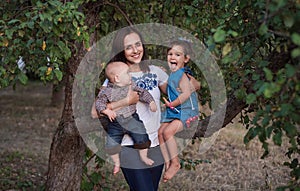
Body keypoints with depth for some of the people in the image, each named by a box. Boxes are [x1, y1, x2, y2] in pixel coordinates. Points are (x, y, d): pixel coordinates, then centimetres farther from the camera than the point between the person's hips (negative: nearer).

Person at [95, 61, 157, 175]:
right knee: (111, 144, -3)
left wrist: (151, 102, -6)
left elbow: (143, 93, 7)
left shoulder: (132, 87, 0)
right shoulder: (107, 91, -9)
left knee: (142, 137, -2)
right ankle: (116, 163, 21)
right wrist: (107, 111, -26)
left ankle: (143, 157, 24)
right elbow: (99, 102, -11)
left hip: (132, 119, 2)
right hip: (115, 122, -2)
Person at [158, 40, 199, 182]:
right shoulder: (172, 74, 14)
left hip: (186, 112, -9)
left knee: (168, 131, -23)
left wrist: (172, 104, -19)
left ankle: (175, 163, -11)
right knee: (160, 132, -4)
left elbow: (186, 93, -24)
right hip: (173, 112, 9)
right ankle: (168, 163, 0)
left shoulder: (182, 75, -13)